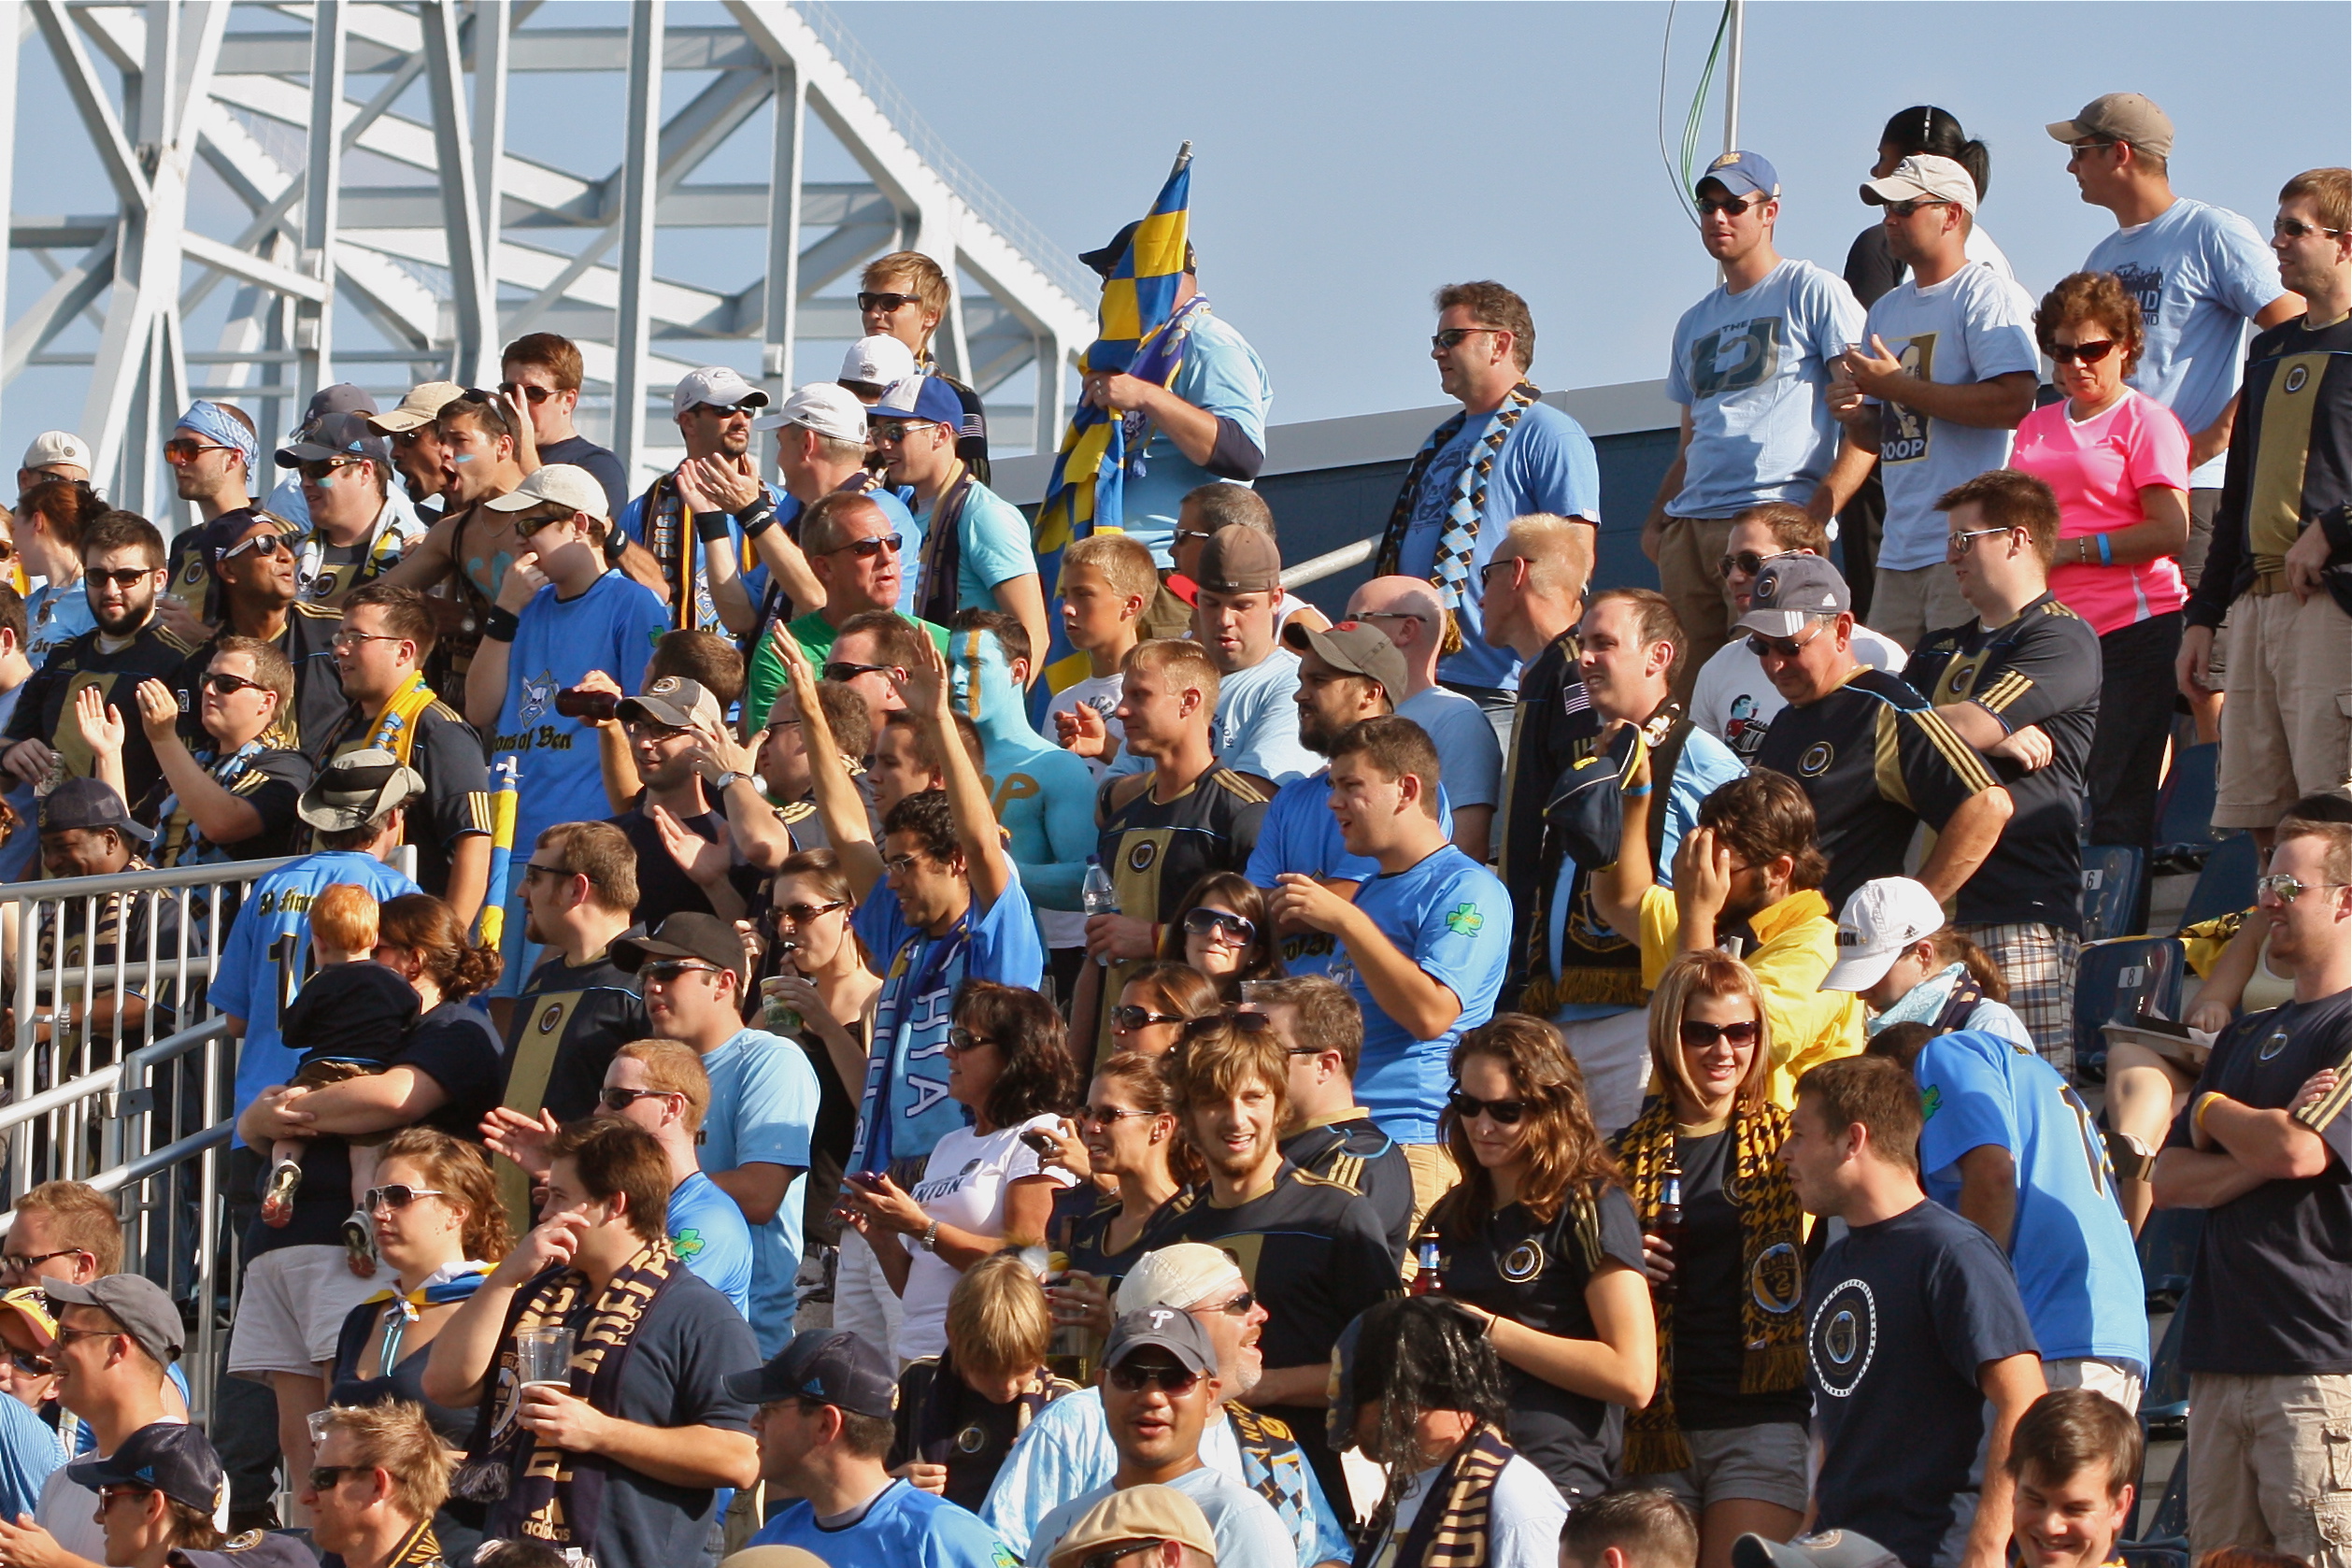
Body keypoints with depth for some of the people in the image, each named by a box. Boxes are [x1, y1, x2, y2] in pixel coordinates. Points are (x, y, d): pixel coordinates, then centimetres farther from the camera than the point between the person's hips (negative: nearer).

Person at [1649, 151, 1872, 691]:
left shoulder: (1812, 292, 3)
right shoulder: (1696, 323, 26)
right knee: (1684, 689, -1)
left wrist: (1819, 511, -16)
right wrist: (1656, 521, 12)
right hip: (1689, 526, 7)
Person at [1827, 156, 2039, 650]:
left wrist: (1898, 385, -13)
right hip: (1899, 550, 8)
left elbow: (2012, 402, -19)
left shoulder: (1988, 297, -5)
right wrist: (1852, 413, 2)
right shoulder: (1886, 310, 22)